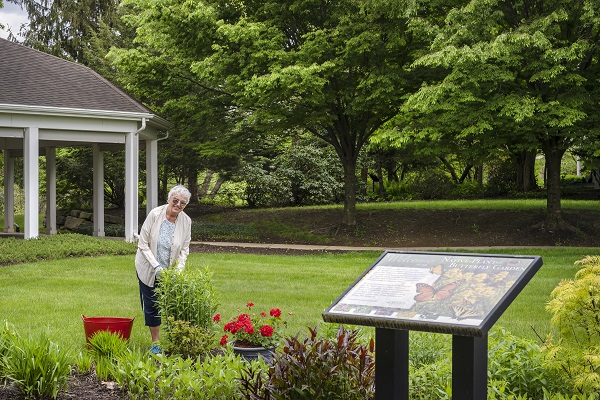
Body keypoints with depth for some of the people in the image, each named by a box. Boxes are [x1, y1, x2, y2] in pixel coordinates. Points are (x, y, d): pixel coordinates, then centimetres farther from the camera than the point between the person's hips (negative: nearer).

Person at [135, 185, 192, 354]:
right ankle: (155, 343, 16)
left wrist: (178, 270, -15)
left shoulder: (186, 221, -8)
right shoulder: (155, 214, -17)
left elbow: (184, 249, -1)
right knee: (151, 305, 4)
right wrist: (156, 266, -21)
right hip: (149, 269, -2)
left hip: (170, 271, 2)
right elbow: (143, 245, -14)